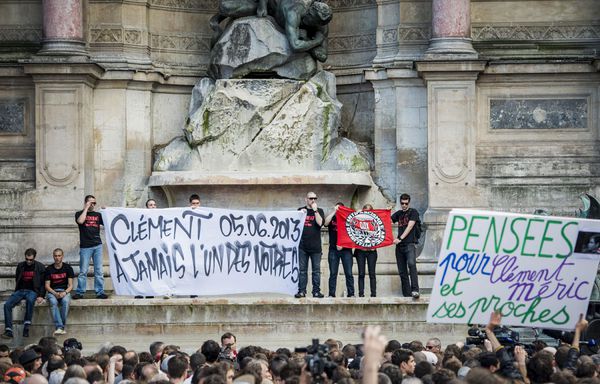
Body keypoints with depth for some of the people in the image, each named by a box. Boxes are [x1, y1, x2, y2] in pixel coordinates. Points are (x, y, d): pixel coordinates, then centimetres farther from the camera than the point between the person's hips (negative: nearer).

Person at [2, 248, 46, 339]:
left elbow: (43, 283, 3)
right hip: (20, 290, 4)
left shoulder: (40, 267, 4)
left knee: (30, 300, -40)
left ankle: (26, 328, -39)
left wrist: (41, 296, -9)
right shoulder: (20, 266, 14)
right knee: (7, 305, -24)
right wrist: (16, 292, 7)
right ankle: (8, 331, -27)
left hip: (32, 291, -4)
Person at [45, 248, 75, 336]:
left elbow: (70, 285, 2)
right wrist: (55, 293, -15)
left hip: (65, 291, 0)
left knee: (65, 301, -35)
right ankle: (59, 327, -41)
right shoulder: (49, 269, 6)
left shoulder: (68, 268, 5)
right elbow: (47, 285, 3)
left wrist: (64, 293, -18)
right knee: (53, 302, -35)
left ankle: (61, 326, -32)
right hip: (52, 291, 0)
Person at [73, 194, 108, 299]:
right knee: (83, 271, -2)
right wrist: (86, 208, -8)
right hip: (85, 246, -3)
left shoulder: (98, 215, 14)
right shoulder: (79, 214, 6)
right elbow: (80, 221, -16)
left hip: (97, 246, 3)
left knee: (99, 270, 1)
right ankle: (79, 292, 4)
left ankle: (100, 292, 4)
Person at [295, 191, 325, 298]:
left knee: (316, 269, 0)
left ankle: (316, 291, 2)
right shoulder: (301, 210, 12)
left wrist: (315, 210, -9)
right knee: (302, 269, 0)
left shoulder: (319, 211, 8)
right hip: (303, 245, 1)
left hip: (315, 245, -1)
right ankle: (301, 291, 1)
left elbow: (320, 222, -9)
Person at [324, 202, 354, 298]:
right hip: (333, 250, 0)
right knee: (333, 273, -1)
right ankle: (331, 294, 0)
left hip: (346, 249, 0)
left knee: (349, 273, -4)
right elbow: (326, 223, -12)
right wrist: (334, 211, -11)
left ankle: (351, 293, -2)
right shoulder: (332, 218, 10)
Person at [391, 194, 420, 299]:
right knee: (402, 271, 2)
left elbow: (409, 227, -8)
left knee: (411, 264, -28)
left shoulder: (413, 212, 4)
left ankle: (415, 290, -37)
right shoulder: (398, 213, 21)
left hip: (410, 244, -6)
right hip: (400, 246, 6)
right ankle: (407, 295, 4)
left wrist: (400, 238, -16)